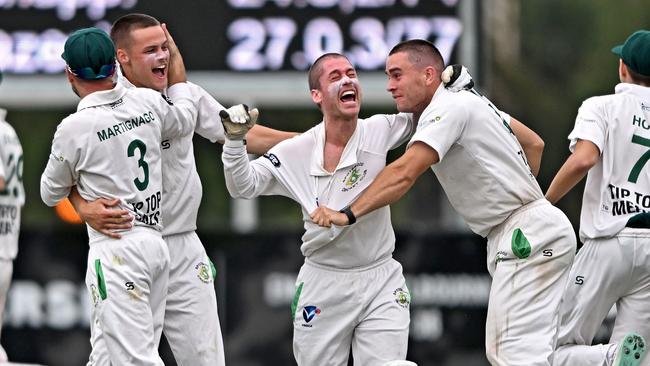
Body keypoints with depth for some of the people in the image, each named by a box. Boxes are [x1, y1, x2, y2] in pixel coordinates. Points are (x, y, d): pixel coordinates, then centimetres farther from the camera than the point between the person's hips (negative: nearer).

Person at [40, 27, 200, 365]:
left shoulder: (74, 128, -12)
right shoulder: (148, 102, 3)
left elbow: (51, 194, 5)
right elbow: (184, 119, 28)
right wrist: (177, 72, 42)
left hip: (115, 249, -7)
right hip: (156, 244, 7)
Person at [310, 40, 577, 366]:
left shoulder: (449, 107, -15)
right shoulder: (470, 101, 16)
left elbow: (404, 174, -27)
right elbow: (534, 144, 24)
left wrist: (348, 214, -33)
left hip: (527, 233, -11)